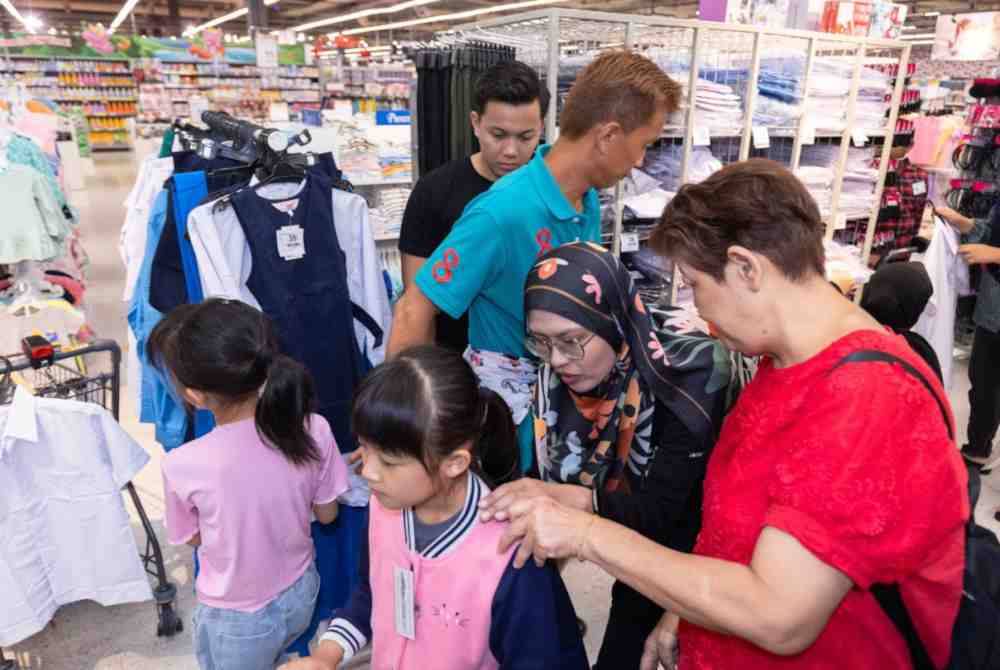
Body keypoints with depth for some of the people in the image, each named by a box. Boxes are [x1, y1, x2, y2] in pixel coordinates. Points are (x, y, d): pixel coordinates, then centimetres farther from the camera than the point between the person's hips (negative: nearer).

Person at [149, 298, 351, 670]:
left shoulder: (183, 465, -31)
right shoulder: (314, 430, -25)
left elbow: (190, 537, -9)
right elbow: (327, 514, -7)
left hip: (237, 619, -3)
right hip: (301, 594, 3)